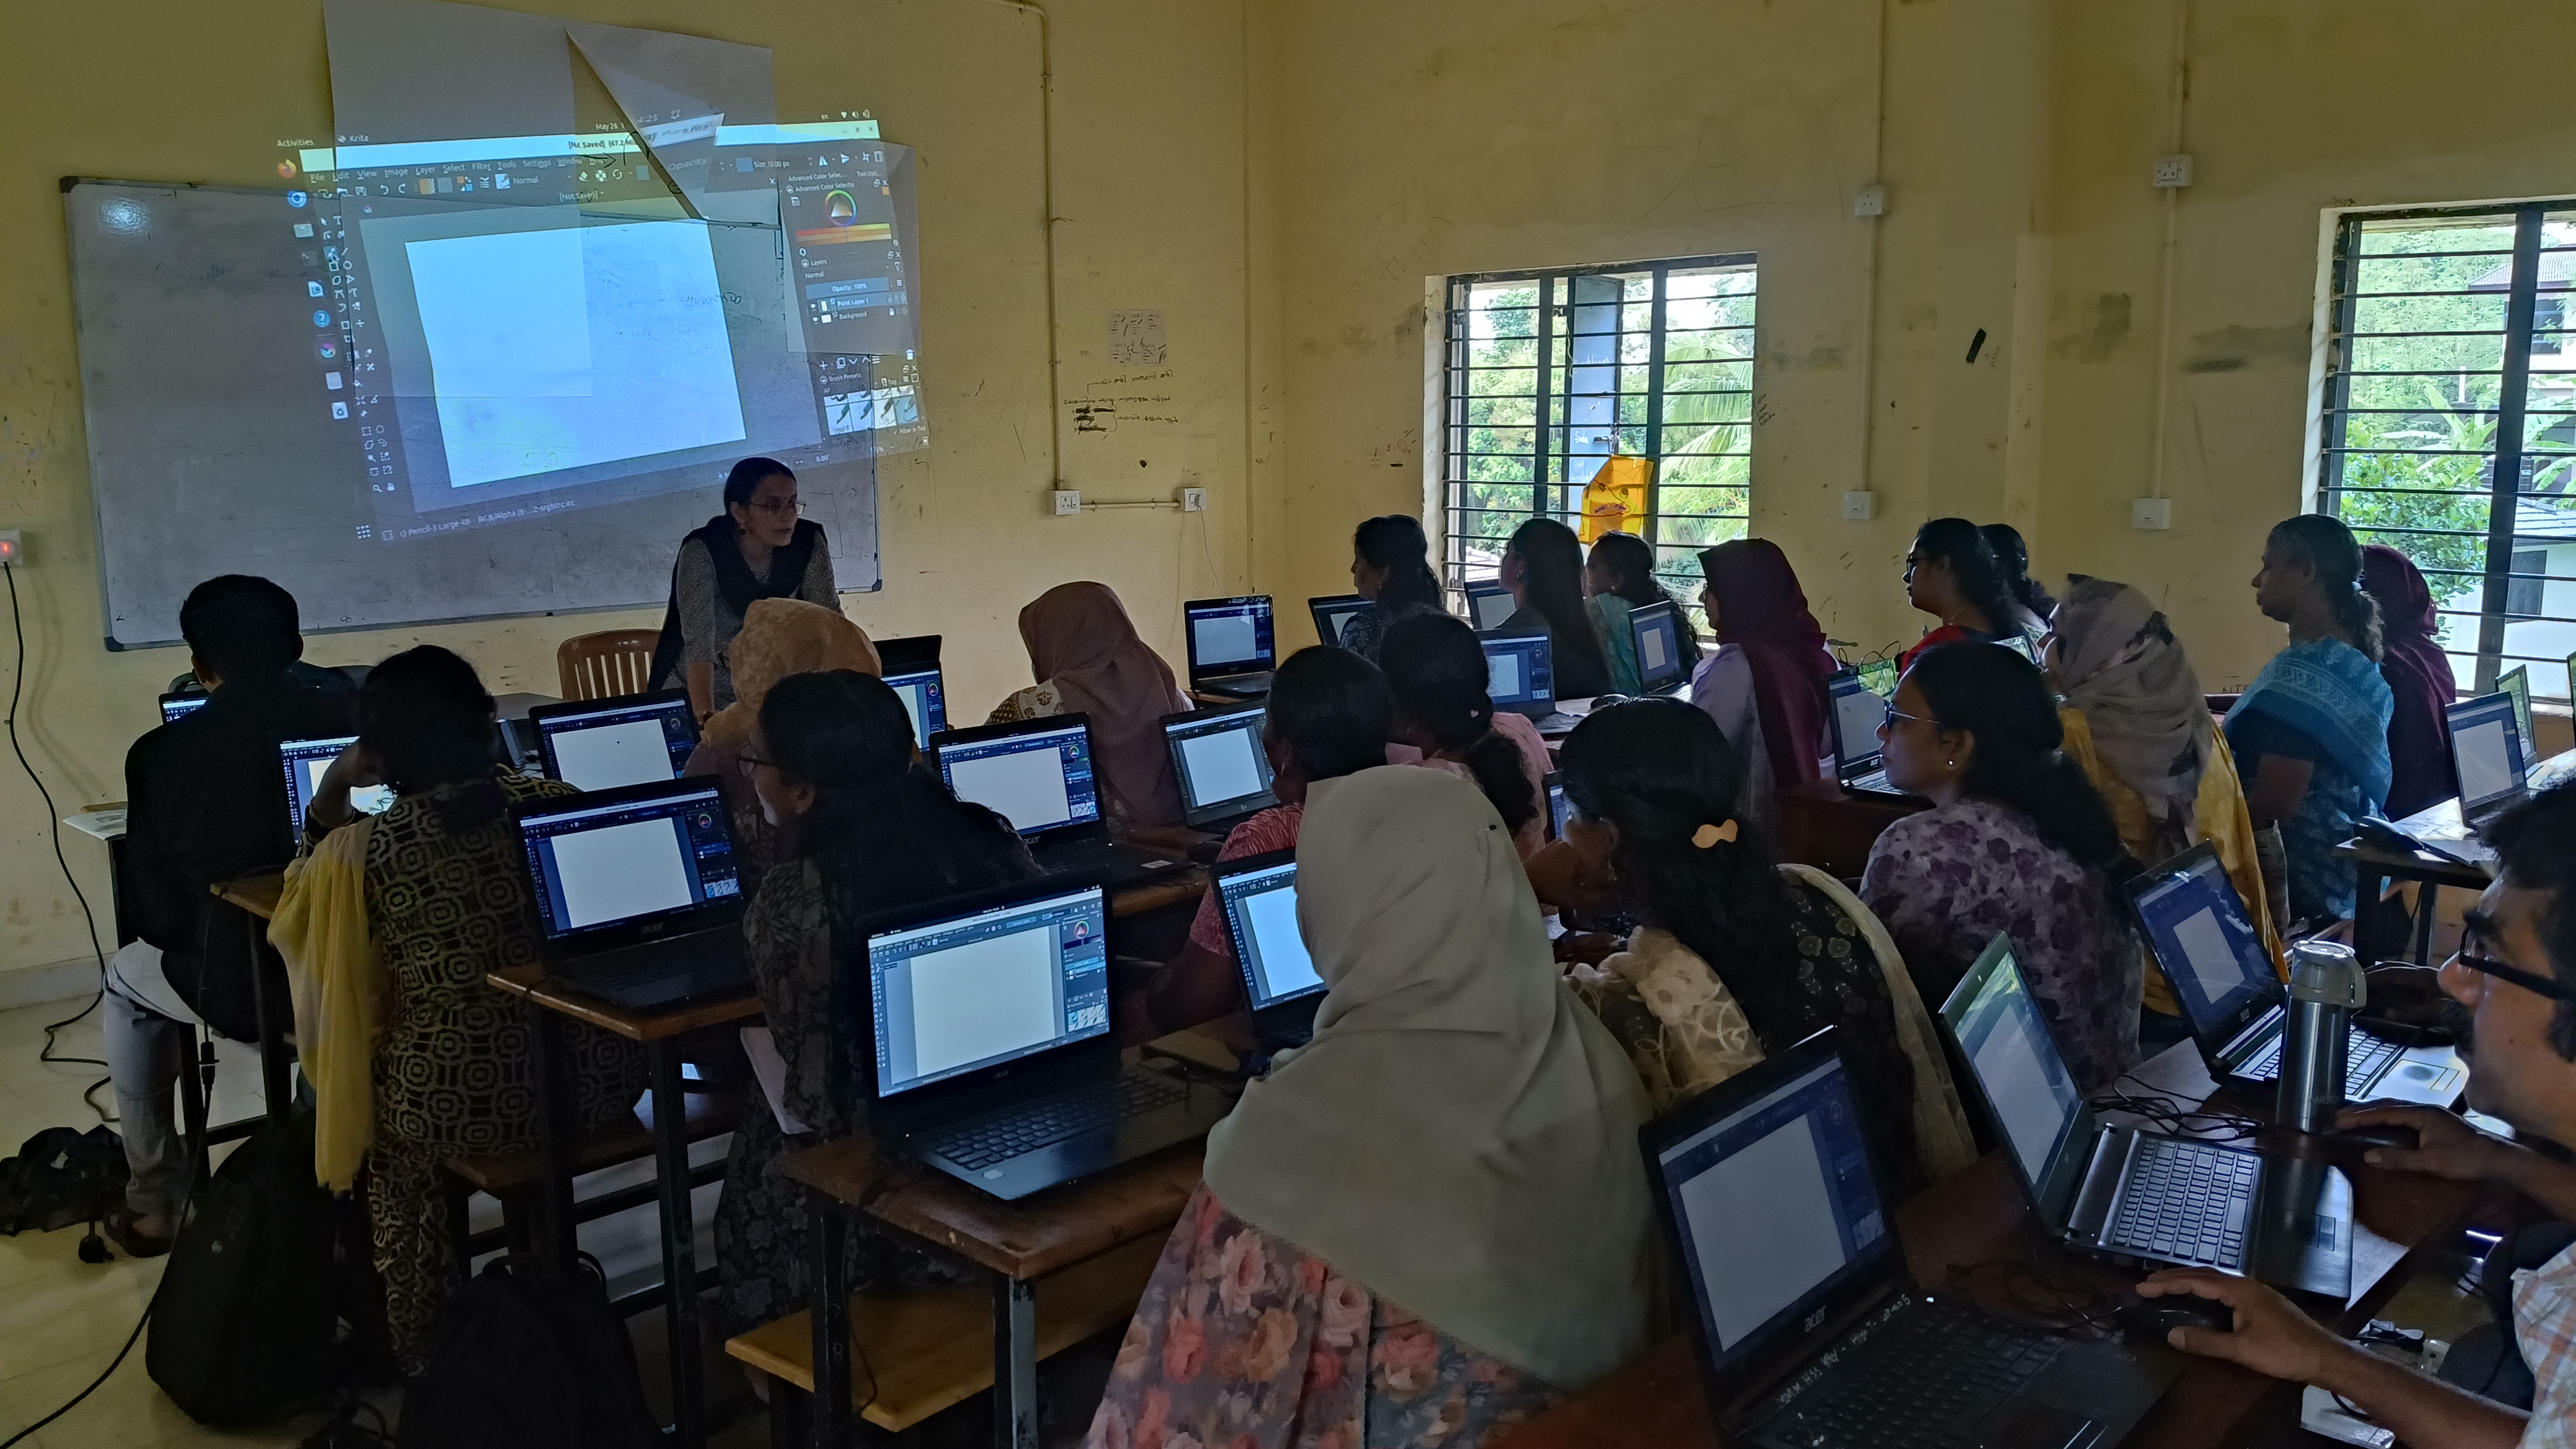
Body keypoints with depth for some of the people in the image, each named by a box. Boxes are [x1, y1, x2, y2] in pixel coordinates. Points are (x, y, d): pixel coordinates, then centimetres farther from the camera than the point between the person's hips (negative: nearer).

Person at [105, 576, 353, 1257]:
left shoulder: (162, 753, -8)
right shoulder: (353, 720, -6)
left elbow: (153, 910, -1)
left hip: (242, 989, -2)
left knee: (126, 978, 32)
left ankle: (154, 1202, 37)